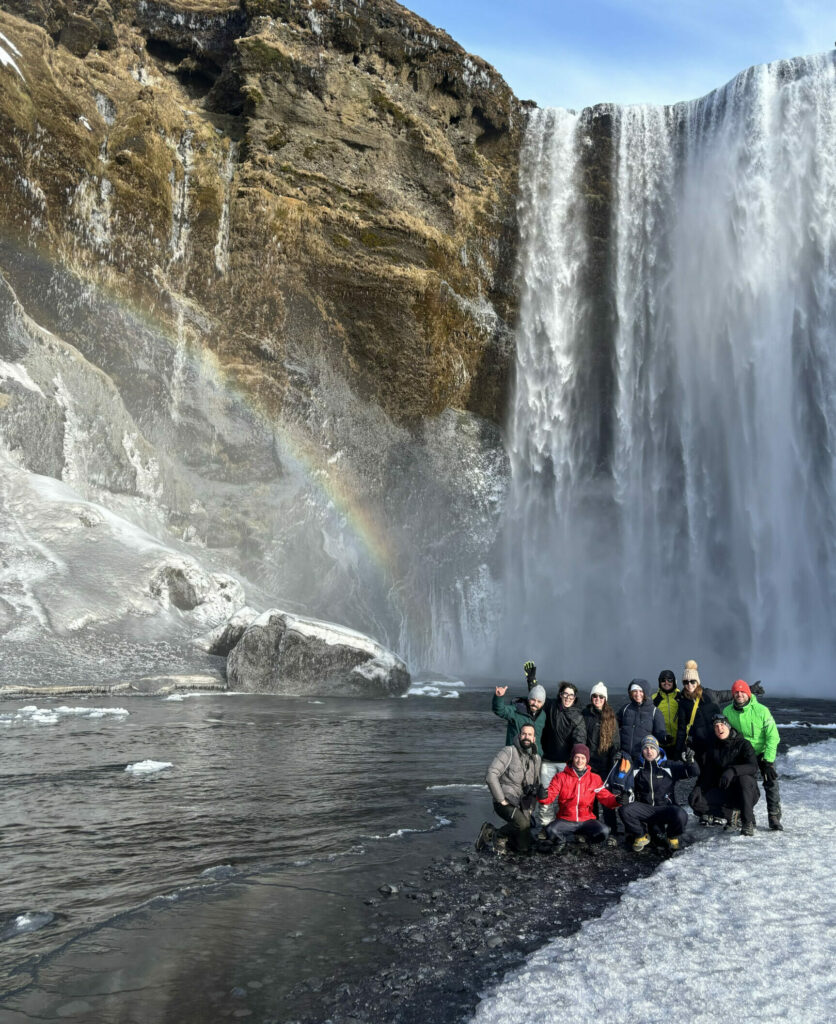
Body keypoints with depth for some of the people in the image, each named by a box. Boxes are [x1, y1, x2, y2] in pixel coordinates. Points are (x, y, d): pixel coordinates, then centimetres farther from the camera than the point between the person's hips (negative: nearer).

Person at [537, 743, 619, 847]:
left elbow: (605, 796, 5)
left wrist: (616, 801, -17)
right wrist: (543, 796, -30)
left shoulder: (595, 778, 9)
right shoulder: (561, 777, 3)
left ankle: (584, 837, 5)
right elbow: (550, 794, -6)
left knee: (603, 831, -28)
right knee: (551, 831, -31)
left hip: (586, 820, 1)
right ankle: (564, 838, 6)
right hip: (565, 820, -1)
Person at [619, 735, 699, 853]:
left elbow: (693, 772, 0)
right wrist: (626, 796, -10)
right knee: (624, 810, -27)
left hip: (666, 808, -1)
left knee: (680, 816, -34)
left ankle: (672, 837, 3)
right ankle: (641, 836, 3)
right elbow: (631, 789, 14)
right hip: (644, 809, 1)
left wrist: (689, 762, -23)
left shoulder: (669, 766, 5)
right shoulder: (637, 769, 10)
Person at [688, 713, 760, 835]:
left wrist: (733, 770, -40)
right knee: (696, 801, -20)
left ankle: (748, 822, -28)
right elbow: (706, 772, 6)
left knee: (744, 779, -38)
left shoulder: (743, 744, -6)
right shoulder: (712, 747, 7)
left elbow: (753, 767, -23)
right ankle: (733, 814, -12)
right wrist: (698, 788, -12)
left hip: (746, 792, -3)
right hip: (723, 792, 4)